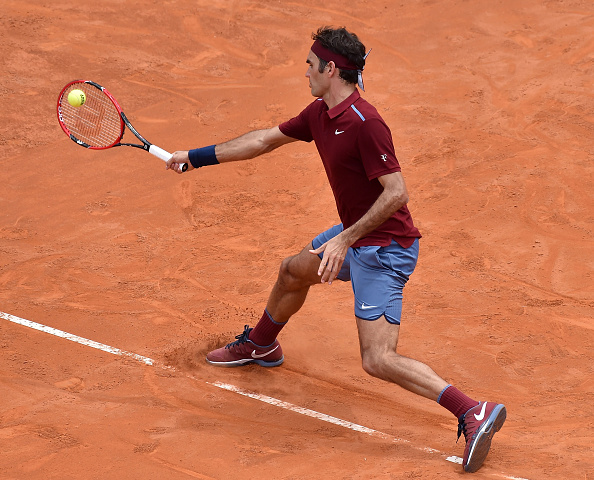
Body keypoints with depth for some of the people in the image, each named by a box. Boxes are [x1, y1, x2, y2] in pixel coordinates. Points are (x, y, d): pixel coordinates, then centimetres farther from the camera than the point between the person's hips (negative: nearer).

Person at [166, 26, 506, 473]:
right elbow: (266, 139, 16)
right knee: (294, 270, 32)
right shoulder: (320, 113, 3)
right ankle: (261, 345, 60)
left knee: (378, 360, -18)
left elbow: (396, 193, -28)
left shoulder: (365, 124, -26)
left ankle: (474, 412, -24)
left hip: (384, 247, -10)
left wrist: (346, 238, -27)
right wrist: (196, 157, 19)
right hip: (355, 237, 10)